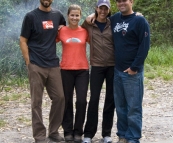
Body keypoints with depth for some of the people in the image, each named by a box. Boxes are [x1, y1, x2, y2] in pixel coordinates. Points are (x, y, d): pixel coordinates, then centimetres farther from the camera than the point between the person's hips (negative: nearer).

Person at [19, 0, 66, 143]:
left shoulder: (57, 15, 8)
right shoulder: (31, 16, -4)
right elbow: (23, 41, -3)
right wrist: (28, 62, -7)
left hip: (53, 65, 5)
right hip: (36, 66, -4)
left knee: (59, 97, 6)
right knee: (37, 101, 1)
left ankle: (53, 131, 21)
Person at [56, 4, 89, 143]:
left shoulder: (85, 31, 1)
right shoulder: (61, 31, 0)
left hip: (82, 70, 0)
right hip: (66, 70, 0)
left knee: (81, 101, -2)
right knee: (67, 101, 7)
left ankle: (78, 131, 13)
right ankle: (68, 131, 19)